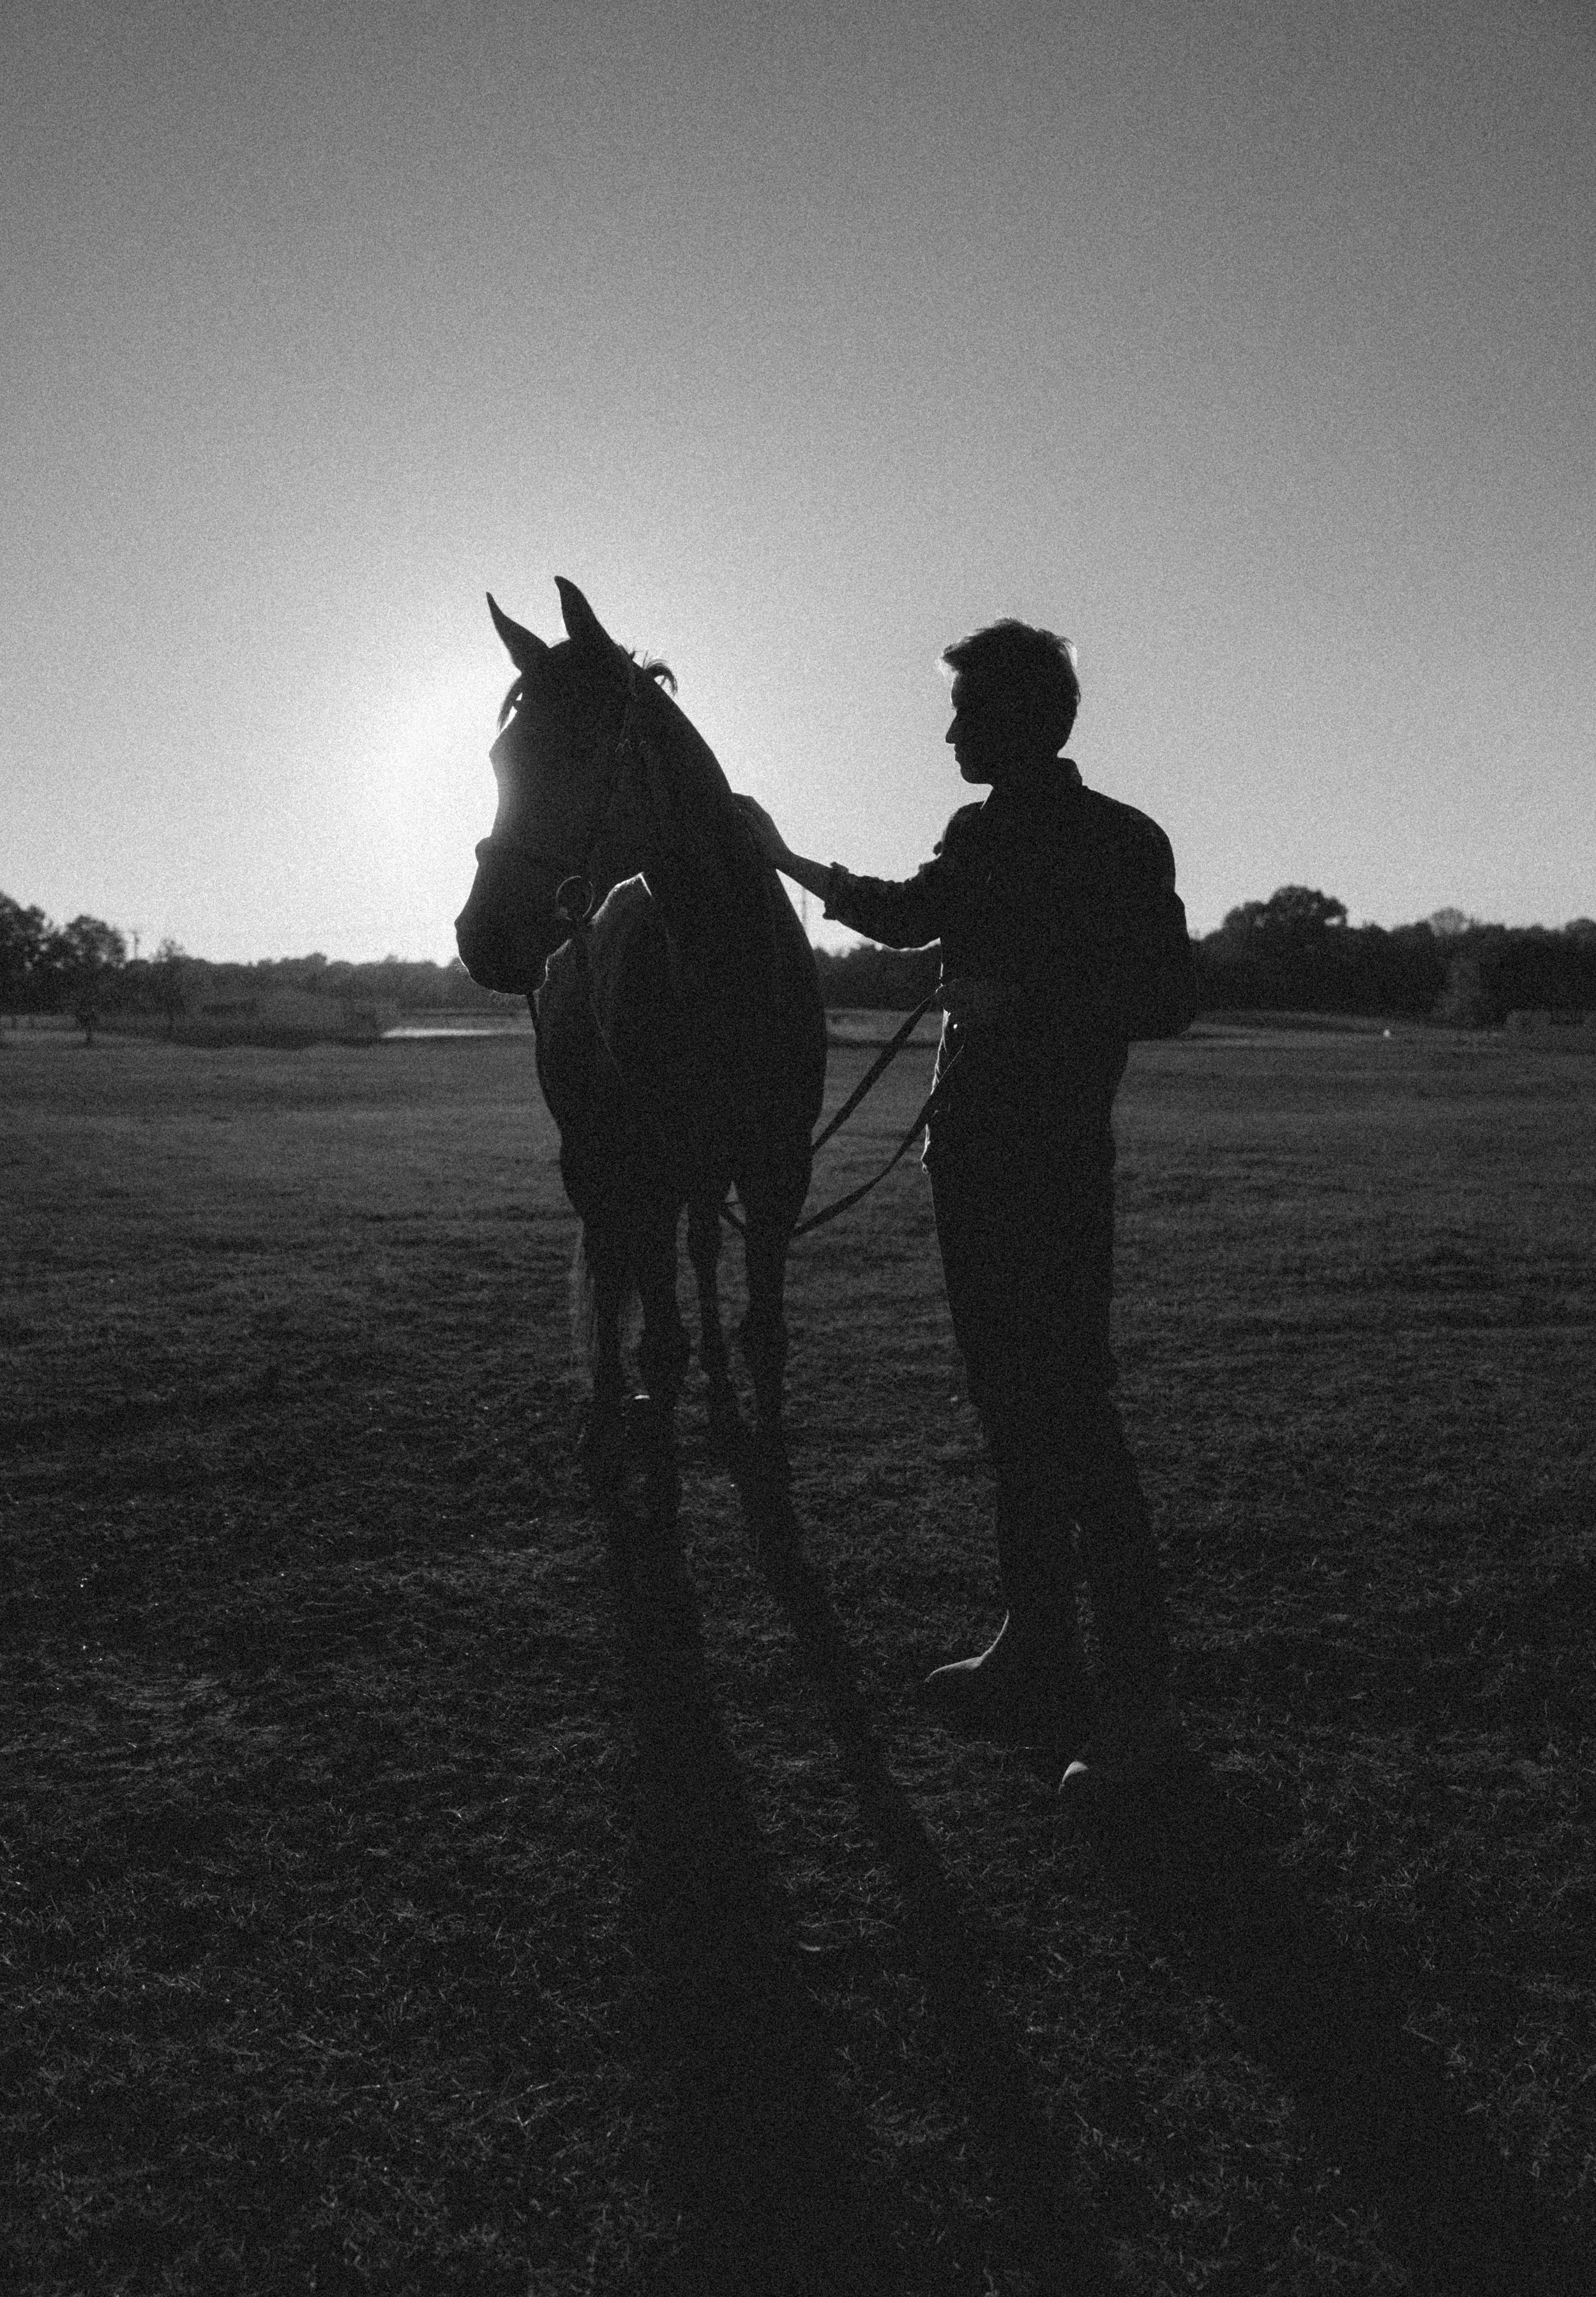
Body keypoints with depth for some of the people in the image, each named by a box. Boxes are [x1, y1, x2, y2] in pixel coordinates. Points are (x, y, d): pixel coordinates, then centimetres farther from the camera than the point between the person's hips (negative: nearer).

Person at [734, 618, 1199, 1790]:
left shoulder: (1125, 842, -7)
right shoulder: (981, 836, 14)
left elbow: (1171, 999, -10)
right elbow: (904, 913, 30)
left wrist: (1025, 997, -18)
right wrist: (784, 859, 38)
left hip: (1056, 1165, -8)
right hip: (974, 1156, 8)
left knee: (1073, 1417, -8)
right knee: (1014, 1411, 12)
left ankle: (1138, 1703, 2)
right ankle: (1038, 1661, 24)